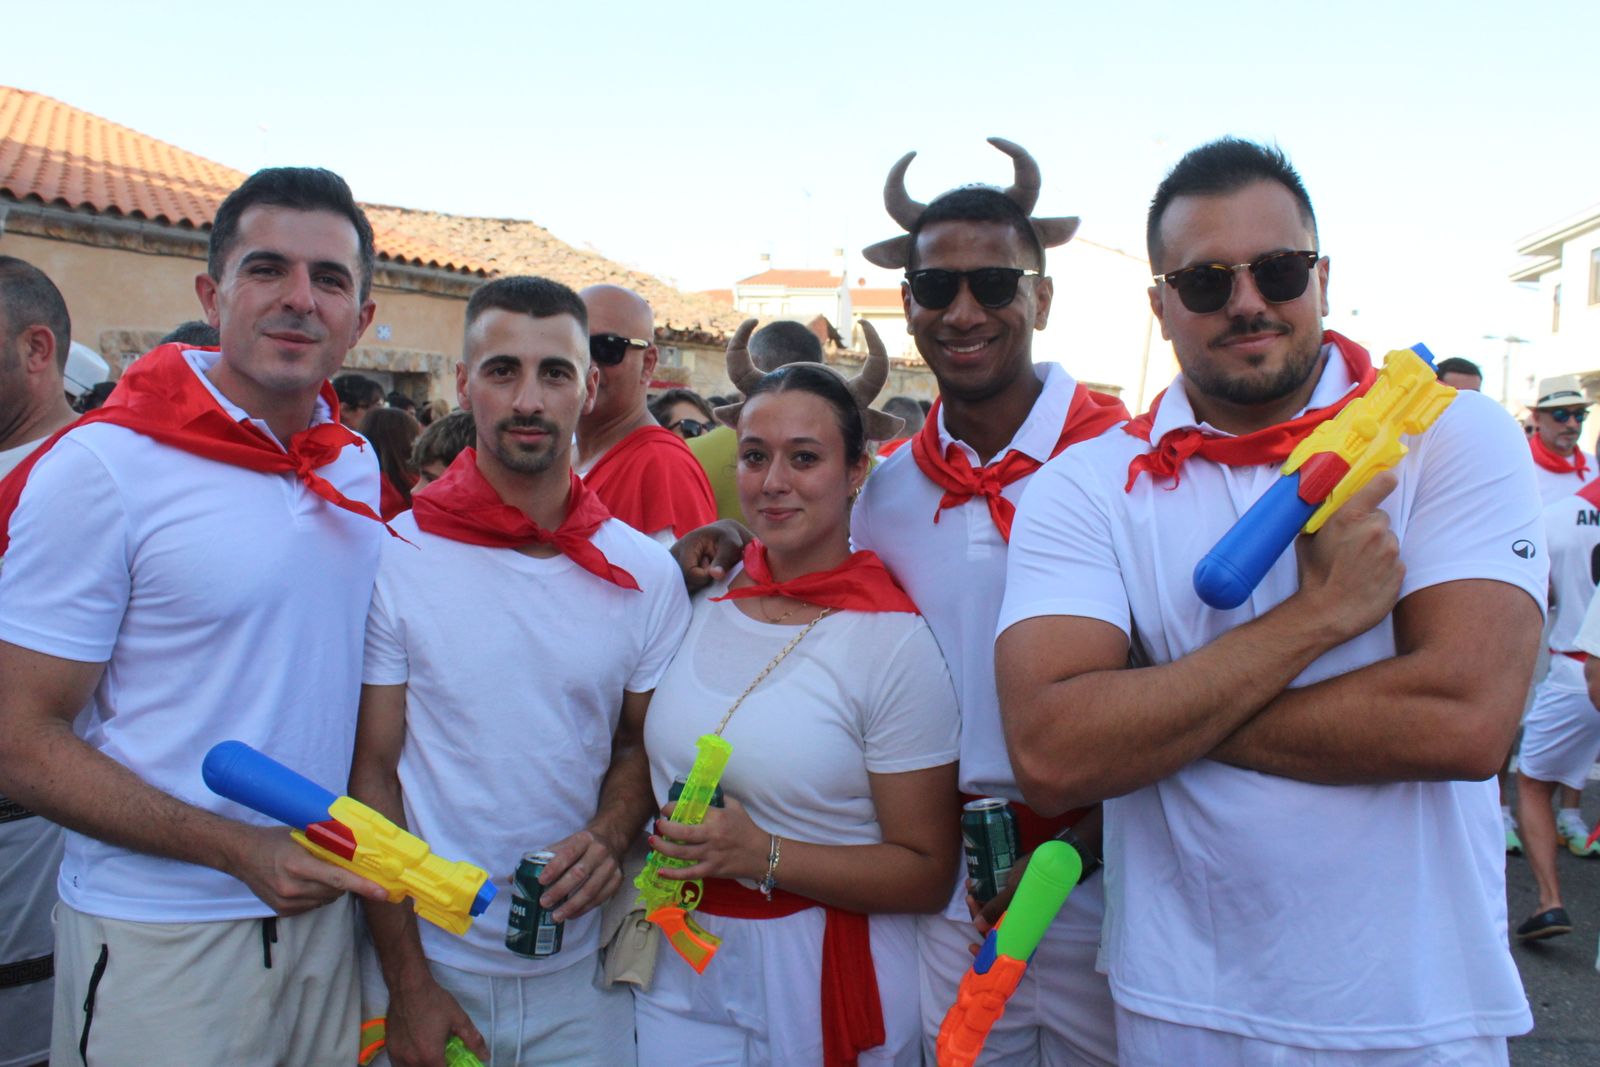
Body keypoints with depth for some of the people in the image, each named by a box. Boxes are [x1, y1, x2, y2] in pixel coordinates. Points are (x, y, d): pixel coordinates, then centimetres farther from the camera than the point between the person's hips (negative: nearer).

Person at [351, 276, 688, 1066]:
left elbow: (643, 744, 7)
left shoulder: (646, 573, -3)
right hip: (436, 969, -1)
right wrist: (407, 983, -9)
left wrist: (610, 833, -14)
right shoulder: (393, 560, -9)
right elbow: (371, 773, -7)